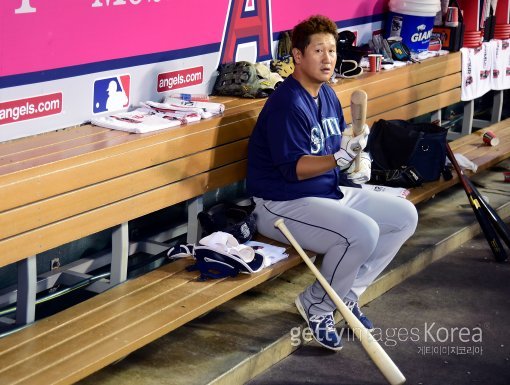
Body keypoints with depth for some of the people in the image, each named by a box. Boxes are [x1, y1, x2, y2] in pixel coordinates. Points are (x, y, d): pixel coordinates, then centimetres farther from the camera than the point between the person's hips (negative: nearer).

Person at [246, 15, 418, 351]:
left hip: (332, 192, 10)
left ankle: (347, 293, 10)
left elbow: (339, 147, 19)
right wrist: (340, 158, -36)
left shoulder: (327, 95, 9)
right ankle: (317, 307, -6)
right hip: (284, 204, -10)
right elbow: (294, 169, -24)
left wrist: (356, 165, -2)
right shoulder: (287, 103, -19)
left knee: (405, 215, 4)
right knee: (363, 232, -30)